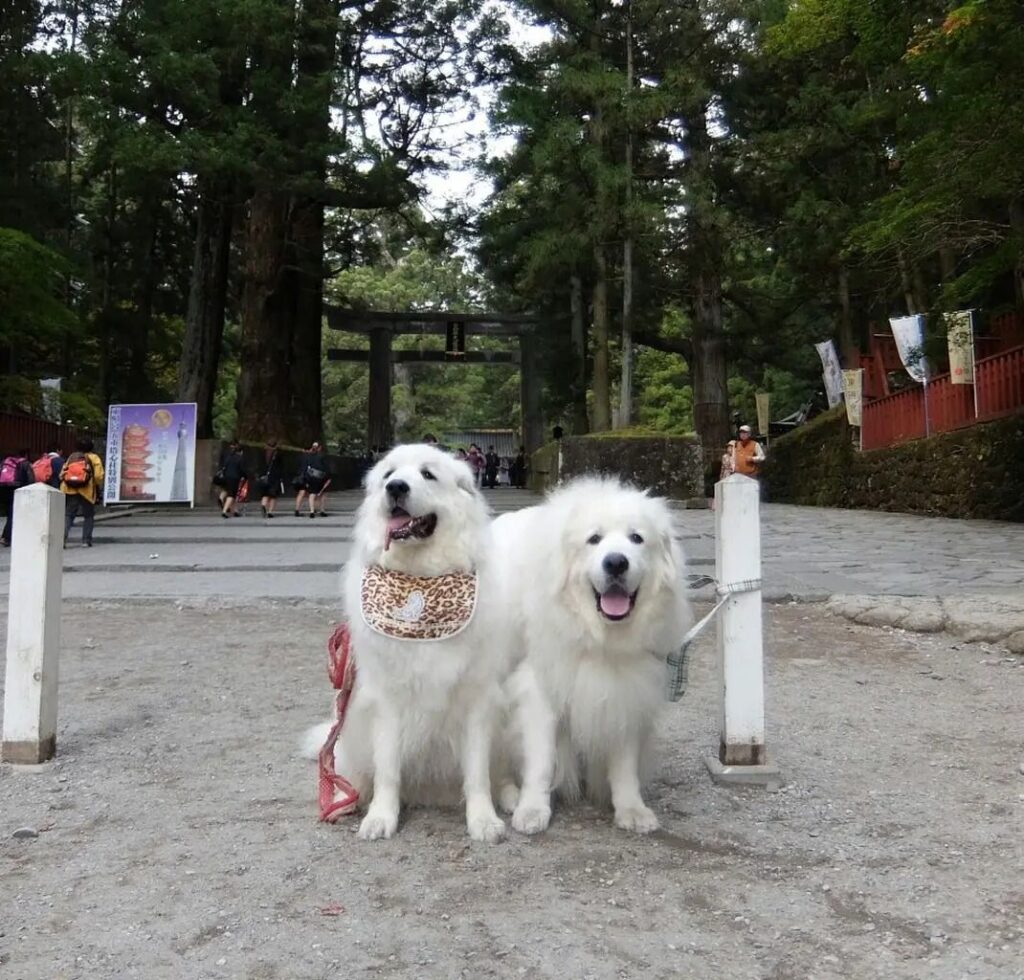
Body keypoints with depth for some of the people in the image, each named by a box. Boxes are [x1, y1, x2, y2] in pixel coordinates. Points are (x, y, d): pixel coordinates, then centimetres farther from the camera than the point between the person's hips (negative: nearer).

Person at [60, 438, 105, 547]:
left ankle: (62, 539, -11)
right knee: (88, 516, 12)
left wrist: (65, 483, 19)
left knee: (68, 515, 5)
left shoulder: (71, 457, 16)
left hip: (70, 490, 3)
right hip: (87, 491, -3)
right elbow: (98, 476, -4)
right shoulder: (94, 458, 5)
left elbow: (62, 475, 9)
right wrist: (97, 488, 12)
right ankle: (86, 540, 9)